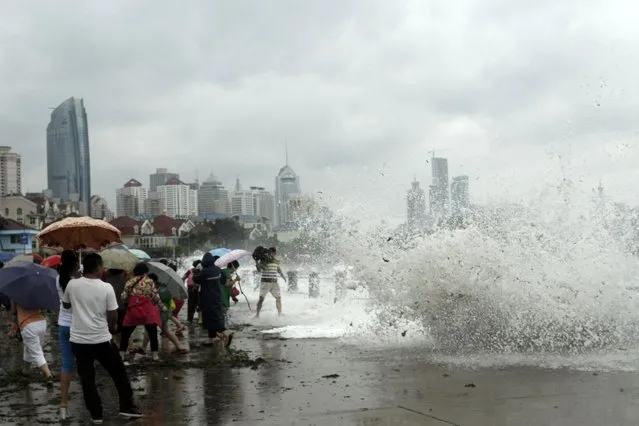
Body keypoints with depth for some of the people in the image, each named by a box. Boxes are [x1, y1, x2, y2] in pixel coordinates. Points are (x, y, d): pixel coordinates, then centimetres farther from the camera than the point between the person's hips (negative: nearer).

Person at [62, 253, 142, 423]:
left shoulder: (72, 285, -4)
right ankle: (127, 407, 18)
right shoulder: (106, 287, -11)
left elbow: (66, 305, 14)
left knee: (87, 379, 11)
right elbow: (113, 316, -7)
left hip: (78, 340, 2)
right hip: (102, 339, -2)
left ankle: (96, 415, 14)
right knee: (119, 374, 14)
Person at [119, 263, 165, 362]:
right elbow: (156, 297, 0)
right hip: (147, 310, -2)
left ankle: (122, 354, 12)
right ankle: (155, 354, 8)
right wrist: (162, 307, 13)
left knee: (126, 333, 12)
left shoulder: (129, 282, 8)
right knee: (152, 332, 8)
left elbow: (124, 298, 5)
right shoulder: (149, 282, 1)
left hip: (132, 311, 2)